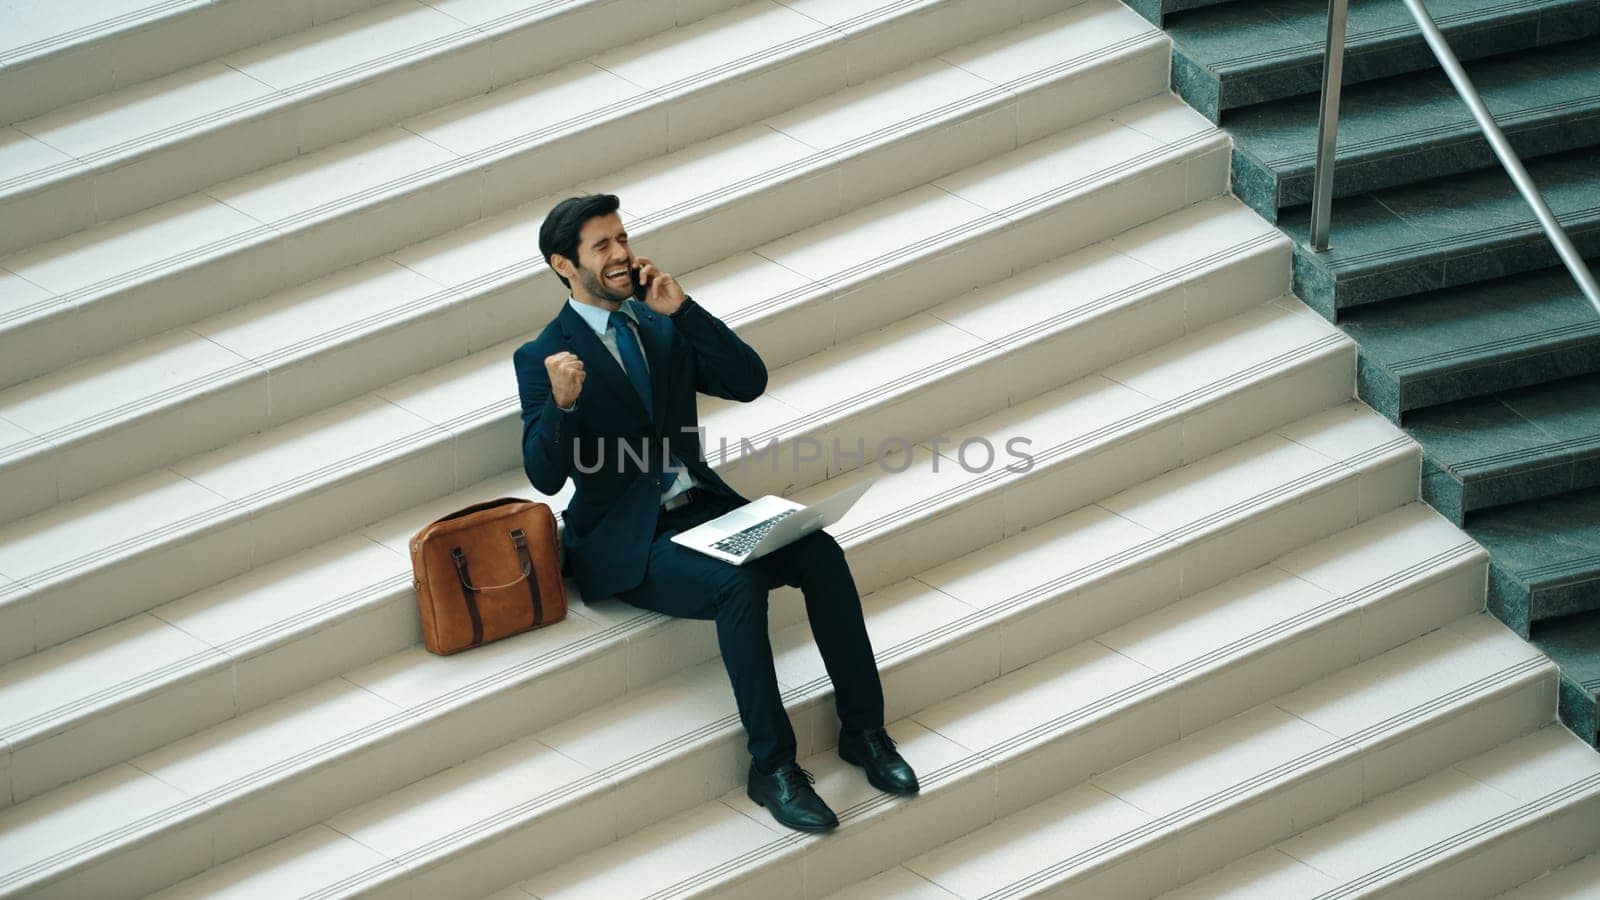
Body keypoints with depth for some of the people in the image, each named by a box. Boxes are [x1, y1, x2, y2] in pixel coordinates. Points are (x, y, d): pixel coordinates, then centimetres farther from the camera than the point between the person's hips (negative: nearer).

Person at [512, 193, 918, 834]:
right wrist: (561, 404, -33)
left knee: (819, 553, -20)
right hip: (624, 543, -5)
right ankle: (772, 766, -23)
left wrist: (680, 308, -7)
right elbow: (545, 476, -14)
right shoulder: (543, 358, -4)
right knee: (740, 582, -32)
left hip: (701, 509, 6)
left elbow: (749, 382, 1)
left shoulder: (662, 327, 13)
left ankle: (863, 730, -10)